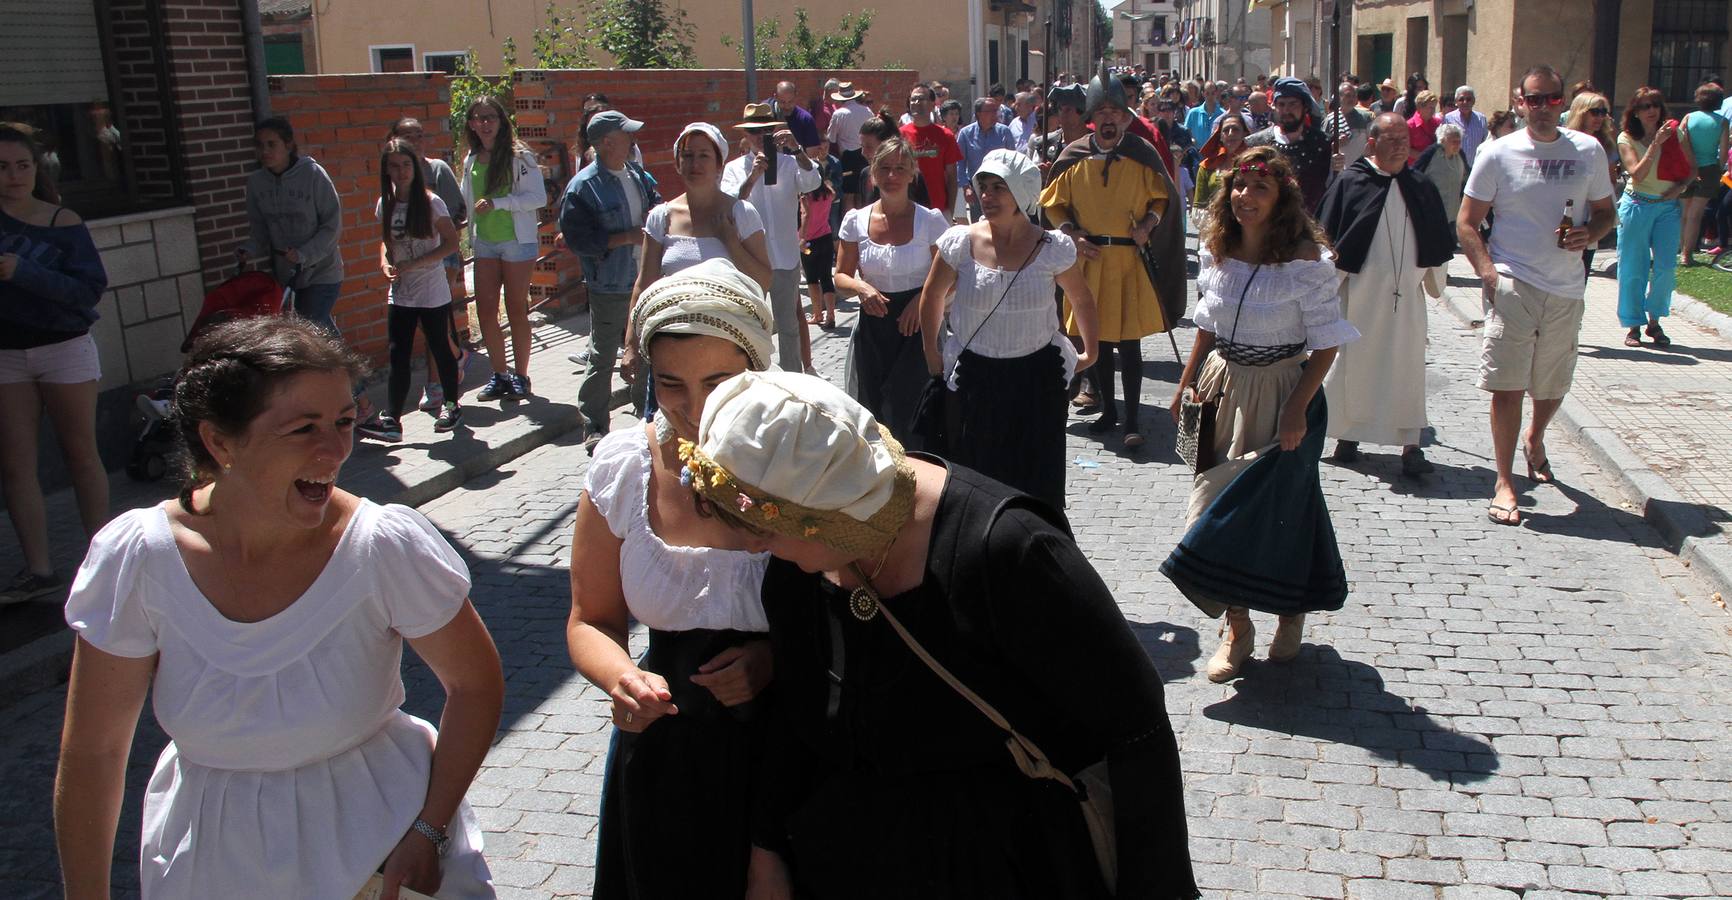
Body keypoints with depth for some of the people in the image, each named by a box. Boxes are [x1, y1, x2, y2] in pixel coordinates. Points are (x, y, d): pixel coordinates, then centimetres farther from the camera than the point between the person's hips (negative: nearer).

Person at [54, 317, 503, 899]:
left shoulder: (387, 548, -22)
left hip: (379, 845, -1)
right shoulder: (136, 560, -18)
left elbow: (476, 683, -9)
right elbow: (92, 753, -7)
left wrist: (429, 834, -13)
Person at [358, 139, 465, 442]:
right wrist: (385, 261, -5)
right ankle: (390, 420, 1)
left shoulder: (430, 202, -11)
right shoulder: (385, 204, 4)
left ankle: (451, 405, 26)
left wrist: (413, 264, -18)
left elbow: (451, 242, -12)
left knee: (439, 349, 8)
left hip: (433, 292, -4)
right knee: (398, 356, 2)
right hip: (400, 292, 4)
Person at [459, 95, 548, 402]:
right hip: (484, 244, 5)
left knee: (516, 310, 3)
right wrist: (471, 238, 13)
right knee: (485, 310, 3)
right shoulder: (471, 161, 8)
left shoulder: (519, 156, -9)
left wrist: (497, 203, -21)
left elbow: (538, 197, -16)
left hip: (517, 241, -5)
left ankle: (520, 375, 16)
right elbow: (467, 202, 18)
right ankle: (500, 374, 17)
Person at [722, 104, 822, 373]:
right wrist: (752, 176, -29)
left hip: (786, 257, 0)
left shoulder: (789, 163, 0)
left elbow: (812, 182, -19)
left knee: (788, 325, 12)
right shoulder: (734, 168, 0)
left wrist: (796, 149, -33)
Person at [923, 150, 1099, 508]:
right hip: (975, 378, 0)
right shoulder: (960, 242, -8)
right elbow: (932, 297, 8)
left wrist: (1091, 352, 12)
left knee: (1037, 482, 8)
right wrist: (932, 357, 10)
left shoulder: (1053, 248, -9)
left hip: (1038, 377, 0)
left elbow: (1082, 300, 10)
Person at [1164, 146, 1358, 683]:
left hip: (1281, 392, -5)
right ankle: (1237, 625, 16)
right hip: (1222, 387, 5)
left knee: (1280, 503, 4)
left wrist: (1298, 408, -19)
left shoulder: (1307, 260, -15)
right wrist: (1186, 385, 11)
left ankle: (1291, 611, 30)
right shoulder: (1214, 251, 1)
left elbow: (1326, 343, -13)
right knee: (1220, 501, 4)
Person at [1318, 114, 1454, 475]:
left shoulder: (1421, 187, 6)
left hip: (1407, 295, 3)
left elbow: (1438, 241, 15)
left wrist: (1435, 280, 17)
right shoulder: (1350, 183, -5)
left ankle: (1410, 445, 6)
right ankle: (1347, 435, 22)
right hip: (1359, 293, -3)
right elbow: (1327, 238, -3)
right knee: (1355, 362, 7)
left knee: (1407, 367, 2)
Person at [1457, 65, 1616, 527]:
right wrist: (1488, 273, -13)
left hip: (1566, 289, 3)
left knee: (1554, 384, 15)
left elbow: (1606, 212, 15)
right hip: (1513, 284, -3)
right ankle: (1504, 481, -1)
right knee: (1506, 384, -8)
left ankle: (1535, 440, 46)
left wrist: (1588, 234, -8)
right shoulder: (1497, 154, -1)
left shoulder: (1588, 151, 6)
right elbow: (1466, 223, -1)